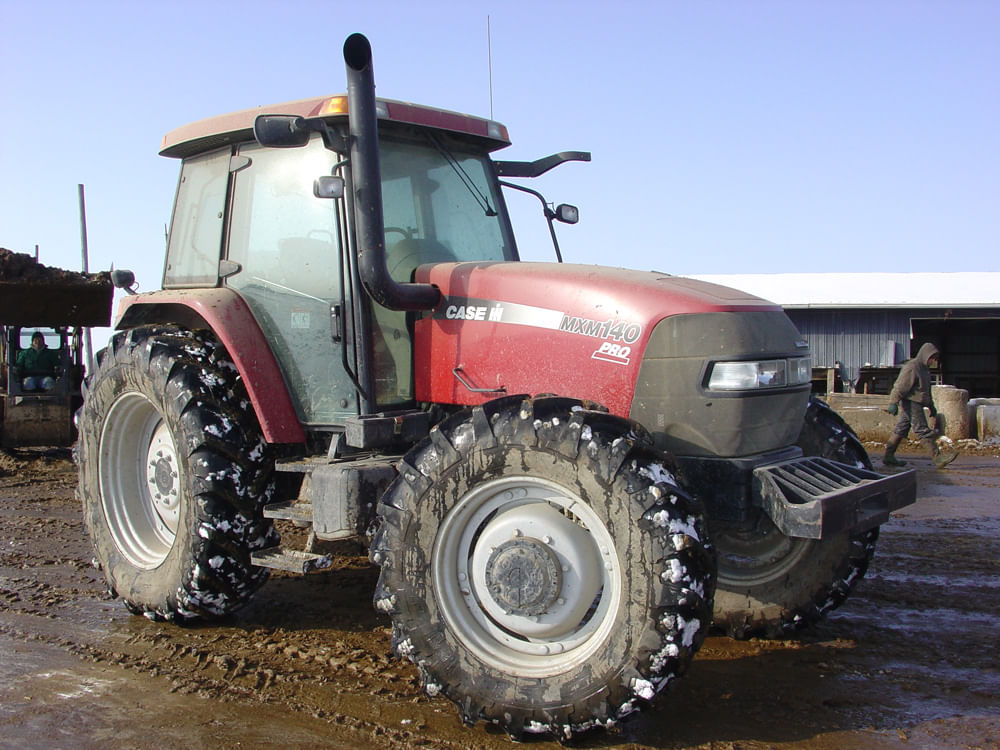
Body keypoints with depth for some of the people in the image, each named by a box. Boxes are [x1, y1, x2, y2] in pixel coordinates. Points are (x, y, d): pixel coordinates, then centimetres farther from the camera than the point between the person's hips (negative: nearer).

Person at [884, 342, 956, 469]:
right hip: (910, 403, -10)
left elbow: (926, 391, 30)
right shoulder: (912, 367, -12)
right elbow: (901, 386, -18)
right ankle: (938, 458, -11)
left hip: (916, 403, 10)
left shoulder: (924, 369, 20)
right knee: (923, 431, -10)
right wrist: (893, 402, -23)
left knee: (901, 430, 10)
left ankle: (889, 457, 13)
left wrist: (931, 406, 29)